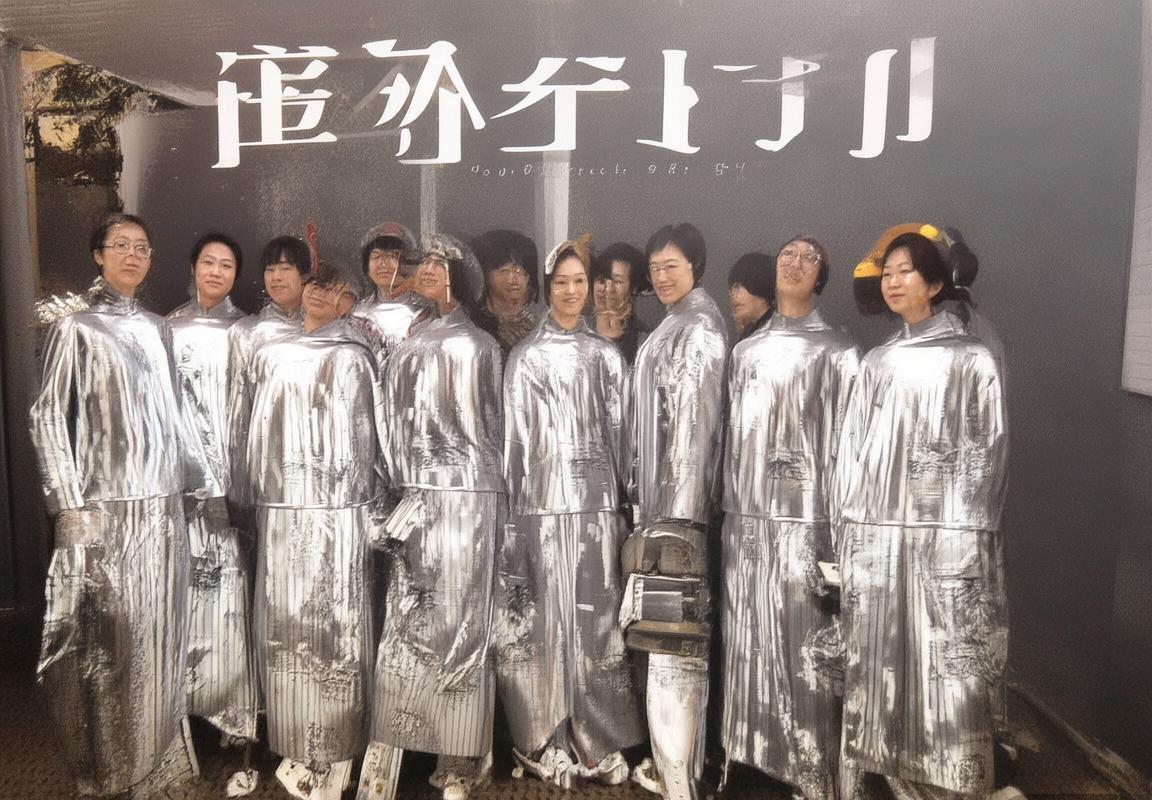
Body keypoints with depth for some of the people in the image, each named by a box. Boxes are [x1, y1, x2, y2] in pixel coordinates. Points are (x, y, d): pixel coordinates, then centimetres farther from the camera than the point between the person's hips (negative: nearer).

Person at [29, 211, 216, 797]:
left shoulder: (157, 328, 12)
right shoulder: (75, 327, -2)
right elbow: (46, 417, -6)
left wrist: (203, 481, 15)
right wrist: (70, 505, -14)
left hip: (161, 503, 5)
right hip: (104, 506, -5)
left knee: (157, 634, 12)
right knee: (108, 638, 2)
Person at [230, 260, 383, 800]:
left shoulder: (352, 359, -4)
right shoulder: (267, 357, 11)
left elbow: (367, 437, -4)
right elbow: (250, 433, 16)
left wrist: (365, 510, -4)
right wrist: (255, 492, 14)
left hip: (335, 514, -5)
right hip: (279, 513, 5)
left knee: (332, 628, 1)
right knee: (283, 628, 11)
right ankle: (298, 750, 27)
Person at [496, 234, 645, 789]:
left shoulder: (607, 356, 11)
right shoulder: (526, 357, 1)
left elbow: (620, 435, 11)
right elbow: (515, 440, -2)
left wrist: (624, 501, 7)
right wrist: (513, 513, -5)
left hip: (596, 504, 3)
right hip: (544, 504, -3)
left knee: (596, 619, 7)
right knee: (545, 620, 2)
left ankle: (595, 741, 19)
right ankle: (545, 744, 15)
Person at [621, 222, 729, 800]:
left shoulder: (698, 328, -11)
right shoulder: (678, 326, 18)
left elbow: (695, 424, -18)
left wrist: (678, 516, -20)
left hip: (678, 505, -9)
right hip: (661, 500, 9)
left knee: (672, 644, -4)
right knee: (681, 644, 15)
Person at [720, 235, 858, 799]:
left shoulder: (837, 352, 0)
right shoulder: (745, 351, 13)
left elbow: (845, 441, -5)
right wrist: (728, 512, 11)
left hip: (803, 519, -4)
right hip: (746, 518, 4)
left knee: (803, 649, 0)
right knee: (749, 646, 11)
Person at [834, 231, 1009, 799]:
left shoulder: (973, 360, 1)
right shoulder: (875, 364, 13)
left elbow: (985, 457, -3)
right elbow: (853, 454, 11)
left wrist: (964, 538, -9)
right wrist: (846, 531, 6)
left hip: (945, 541, -4)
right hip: (874, 539, 4)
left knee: (949, 671, 1)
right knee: (873, 667, 8)